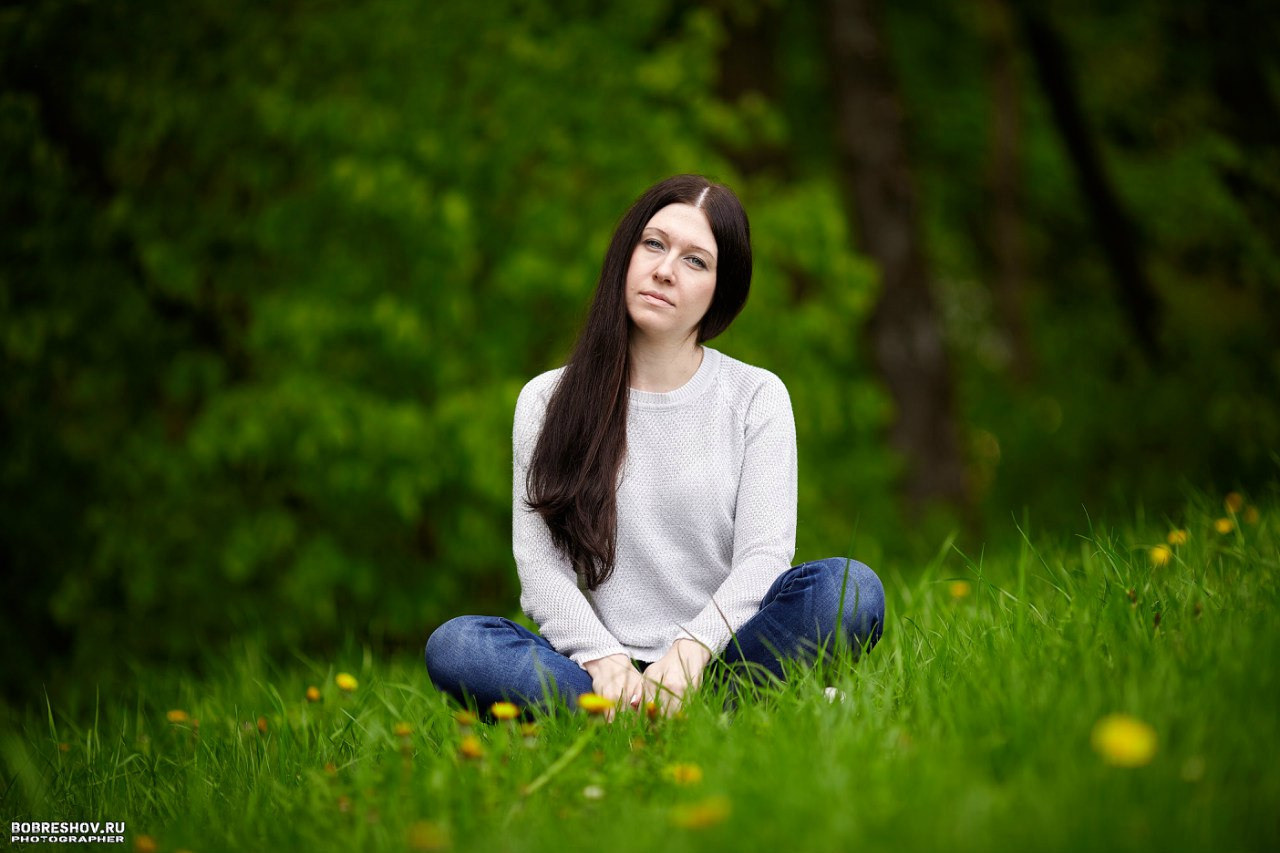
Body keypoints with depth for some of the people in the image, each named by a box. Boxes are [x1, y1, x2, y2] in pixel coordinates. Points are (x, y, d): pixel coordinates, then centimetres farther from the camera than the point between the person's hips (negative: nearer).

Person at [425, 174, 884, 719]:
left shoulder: (757, 397, 8)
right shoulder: (547, 402, 9)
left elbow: (763, 555, -3)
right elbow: (540, 566, 0)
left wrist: (692, 649, -22)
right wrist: (602, 659, -20)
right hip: (605, 669, 1)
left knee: (850, 588, -28)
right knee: (451, 646, -28)